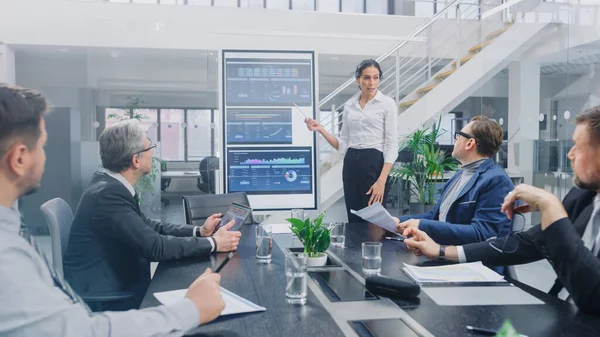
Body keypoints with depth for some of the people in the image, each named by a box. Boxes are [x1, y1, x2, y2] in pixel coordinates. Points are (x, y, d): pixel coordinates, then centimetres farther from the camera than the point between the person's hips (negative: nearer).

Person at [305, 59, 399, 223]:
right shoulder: (349, 105, 11)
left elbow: (392, 145, -9)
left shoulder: (387, 103, -4)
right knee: (354, 222, 8)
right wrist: (320, 129, -3)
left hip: (374, 164, -5)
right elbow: (343, 144, 12)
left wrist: (382, 181, -19)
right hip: (351, 165, 5)